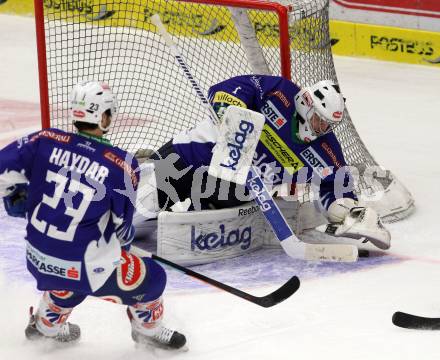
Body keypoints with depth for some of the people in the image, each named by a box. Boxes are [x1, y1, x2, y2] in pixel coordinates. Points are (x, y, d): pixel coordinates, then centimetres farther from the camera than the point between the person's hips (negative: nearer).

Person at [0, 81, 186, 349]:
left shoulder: (47, 141, -8)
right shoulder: (122, 165, -15)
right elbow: (122, 227, -5)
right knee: (152, 278, 19)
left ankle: (47, 325, 54)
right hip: (87, 268, -5)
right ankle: (148, 328, 42)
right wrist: (125, 242, 19)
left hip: (39, 260, 5)